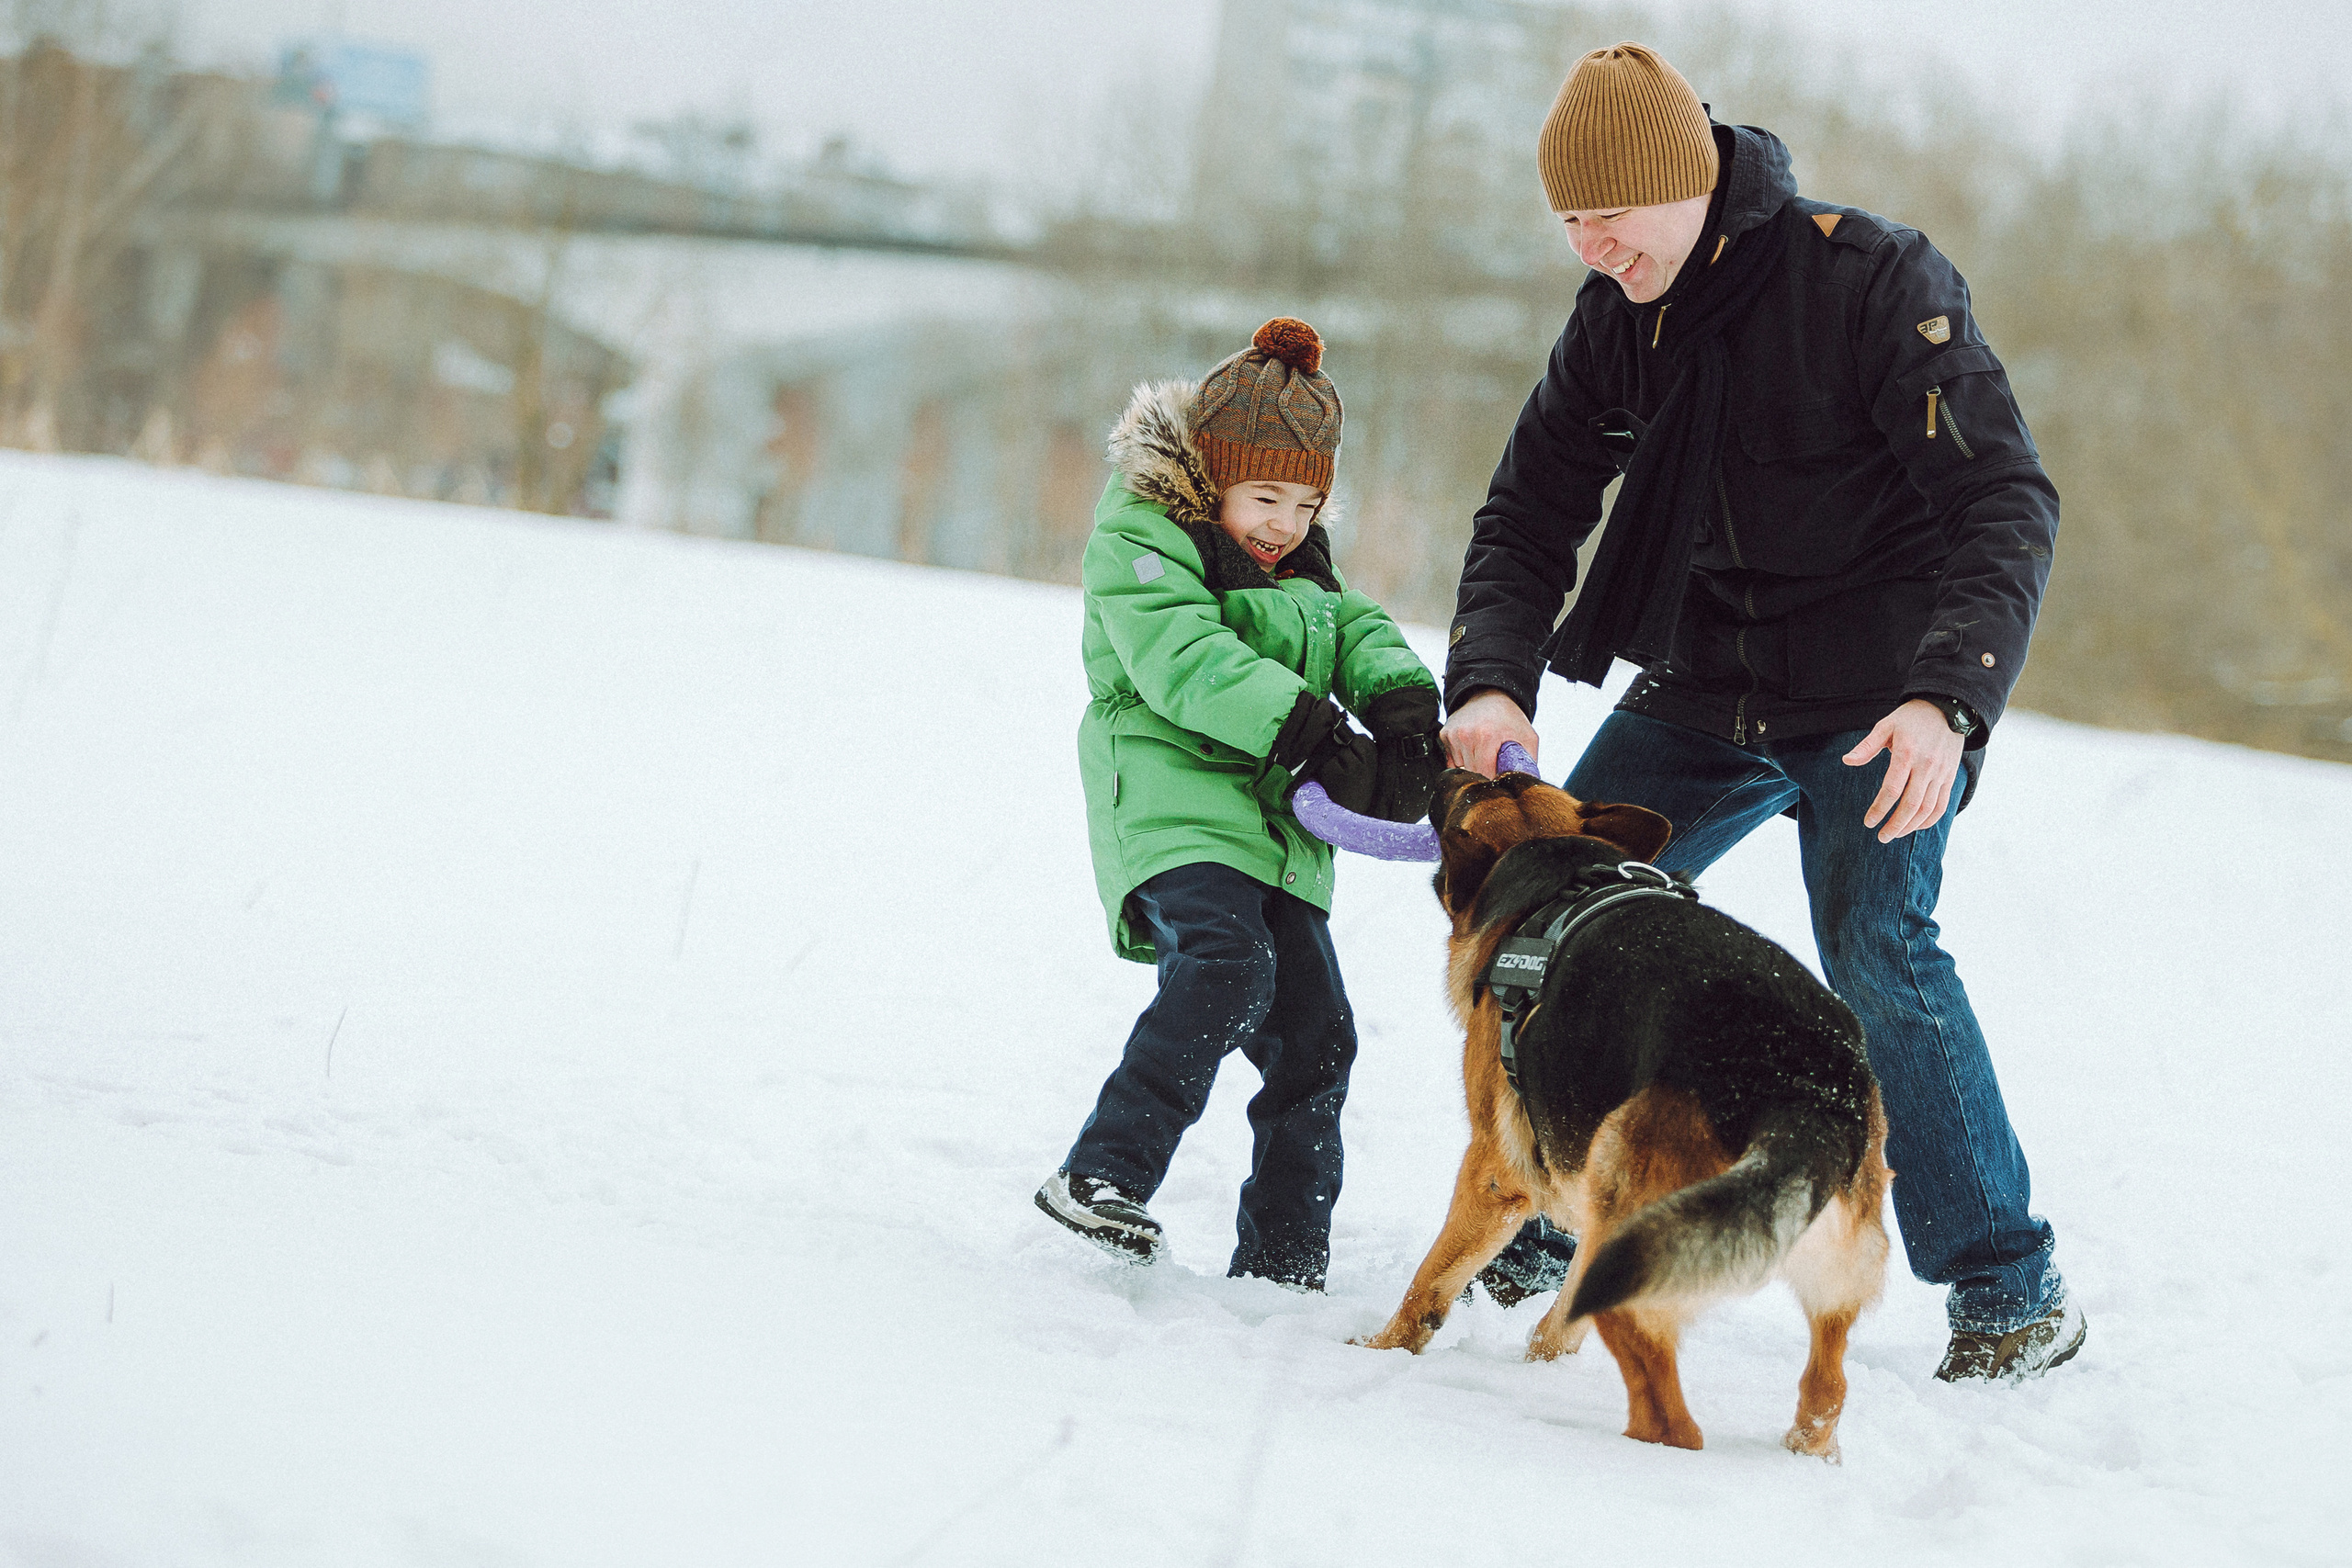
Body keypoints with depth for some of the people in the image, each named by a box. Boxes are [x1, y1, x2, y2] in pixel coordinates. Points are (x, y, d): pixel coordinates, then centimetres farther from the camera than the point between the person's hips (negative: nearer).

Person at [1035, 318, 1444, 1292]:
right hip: (1172, 802, -8)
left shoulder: (1302, 574, 22)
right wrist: (1310, 732, -29)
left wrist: (1402, 703, -12)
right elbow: (1185, 660, -20)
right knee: (1226, 965, -32)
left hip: (1278, 830, 8)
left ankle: (1281, 1265, 12)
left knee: (1314, 1035, 2)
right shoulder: (1139, 543, -6)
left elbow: (1358, 630, 13)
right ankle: (1100, 1176, -31)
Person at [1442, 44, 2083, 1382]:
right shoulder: (1614, 320, -1)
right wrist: (1492, 681, -15)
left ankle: (2011, 1286, -10)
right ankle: (1544, 1224, 19)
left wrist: (1949, 699, -38)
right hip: (1706, 690, 7)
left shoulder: (1873, 281, -20)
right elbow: (1532, 510, 4)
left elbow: (2007, 503, -24)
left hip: (1881, 698, -6)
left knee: (1877, 946, -23)